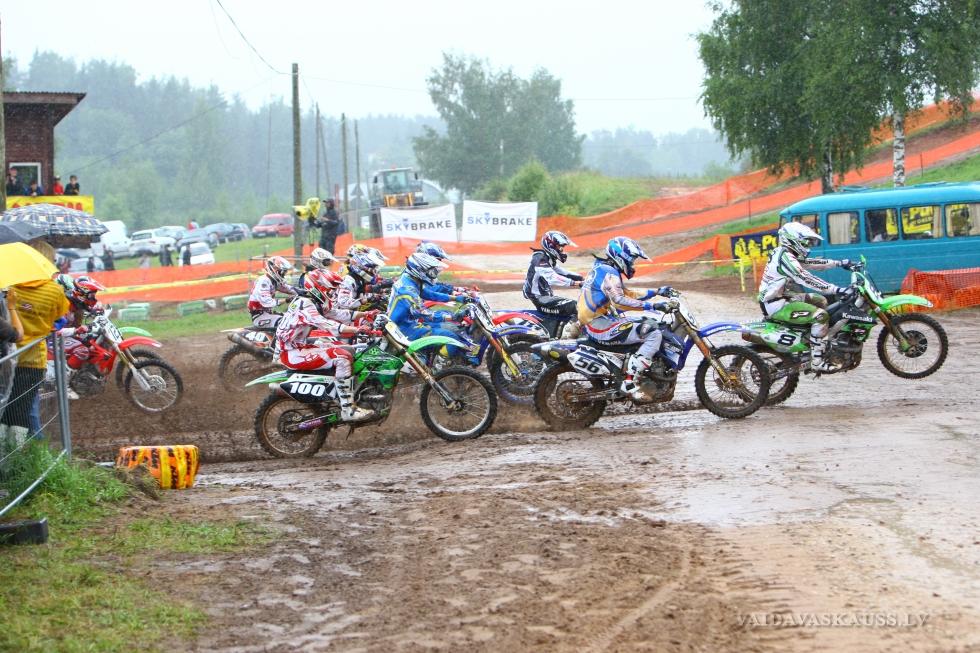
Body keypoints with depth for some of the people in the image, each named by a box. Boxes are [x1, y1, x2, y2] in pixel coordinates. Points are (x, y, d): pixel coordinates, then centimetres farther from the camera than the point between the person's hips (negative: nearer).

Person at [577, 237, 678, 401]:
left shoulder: (601, 269, 19)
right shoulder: (609, 273, -13)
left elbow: (627, 294, 25)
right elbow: (619, 300, -27)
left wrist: (656, 292, 20)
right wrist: (652, 305, -29)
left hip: (594, 321, 11)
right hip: (600, 325, -11)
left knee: (649, 323, 22)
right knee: (654, 334, -19)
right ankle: (630, 381, -23)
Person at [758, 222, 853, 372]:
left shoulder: (788, 254, 11)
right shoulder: (784, 257, -21)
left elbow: (813, 263, 18)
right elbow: (806, 279, -30)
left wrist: (841, 263, 15)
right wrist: (836, 290, -33)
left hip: (784, 297, 11)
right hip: (777, 306, -11)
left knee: (821, 300, 19)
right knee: (820, 315, -20)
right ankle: (817, 361, -18)